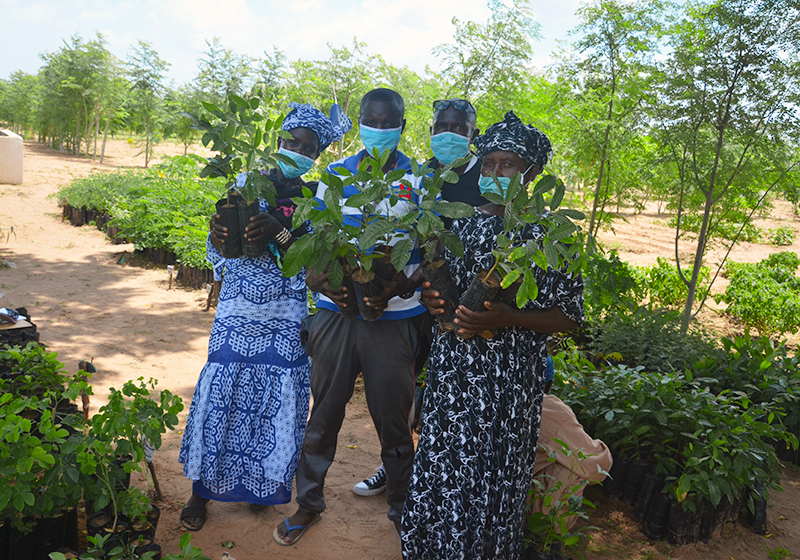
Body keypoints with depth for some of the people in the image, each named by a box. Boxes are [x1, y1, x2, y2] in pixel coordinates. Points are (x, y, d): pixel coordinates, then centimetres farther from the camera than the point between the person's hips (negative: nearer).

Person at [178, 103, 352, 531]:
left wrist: (278, 231, -28)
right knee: (220, 394, 3)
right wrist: (217, 235, -19)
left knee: (275, 401, 3)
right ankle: (201, 491, 20)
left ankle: (261, 484, 26)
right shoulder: (247, 184, 4)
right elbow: (216, 252, 4)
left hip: (284, 322, 0)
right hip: (237, 313, 1)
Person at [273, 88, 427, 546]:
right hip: (337, 313, 2)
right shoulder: (336, 174, 7)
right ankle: (309, 503, 33)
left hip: (393, 319, -2)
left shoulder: (419, 181, 0)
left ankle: (402, 512, 30)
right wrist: (318, 280, -11)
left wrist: (401, 285, -20)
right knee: (323, 415, 12)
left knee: (394, 422, 8)